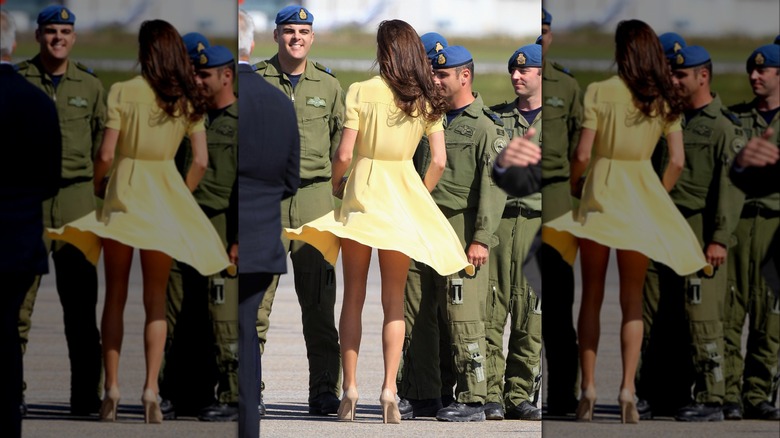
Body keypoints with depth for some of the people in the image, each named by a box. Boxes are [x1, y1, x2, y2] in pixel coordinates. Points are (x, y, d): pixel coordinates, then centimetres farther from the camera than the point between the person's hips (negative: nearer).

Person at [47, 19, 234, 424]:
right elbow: (201, 161, 0)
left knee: (115, 296, 8)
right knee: (155, 300, 8)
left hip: (123, 193, -2)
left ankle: (112, 388, 3)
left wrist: (98, 183, 7)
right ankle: (151, 390, -2)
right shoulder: (188, 100, 0)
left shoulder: (123, 92, -10)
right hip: (164, 201, 2)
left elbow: (106, 154, -13)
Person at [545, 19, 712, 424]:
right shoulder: (665, 100, 1)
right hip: (643, 196, 2)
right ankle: (627, 390, -2)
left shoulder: (600, 92, -9)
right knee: (632, 299, 9)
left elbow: (583, 153, -12)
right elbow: (677, 162, 0)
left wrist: (575, 184, 8)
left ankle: (588, 389, 3)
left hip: (600, 193, -2)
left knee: (592, 295, 8)